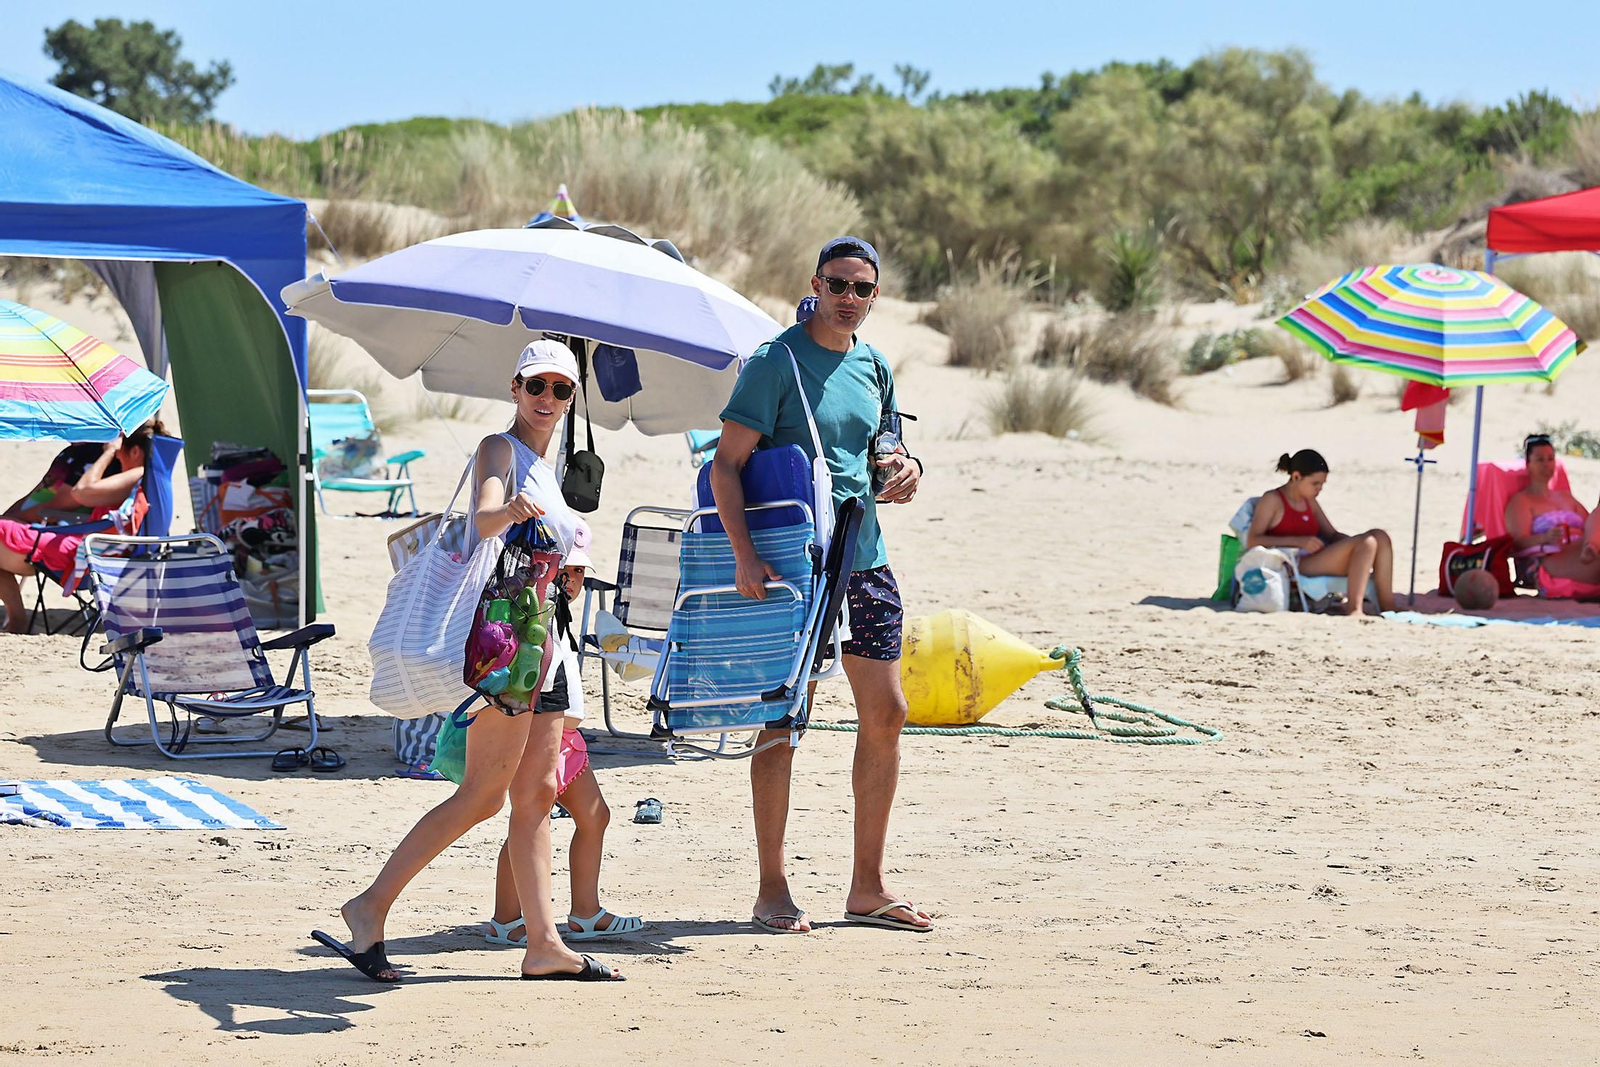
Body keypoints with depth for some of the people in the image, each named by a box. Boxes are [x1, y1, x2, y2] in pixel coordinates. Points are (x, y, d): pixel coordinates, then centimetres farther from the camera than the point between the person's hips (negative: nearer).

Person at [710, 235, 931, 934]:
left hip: (864, 561, 7)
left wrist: (904, 469, -1)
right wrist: (745, 556, -23)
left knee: (885, 714, 5)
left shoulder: (874, 368, 12)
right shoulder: (777, 363, -8)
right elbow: (726, 464, -13)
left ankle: (868, 888, 14)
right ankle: (772, 891, 1)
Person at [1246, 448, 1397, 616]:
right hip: (1297, 565, -8)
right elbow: (1252, 542, -10)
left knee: (1380, 537, -11)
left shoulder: (1310, 502, 25)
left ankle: (1387, 607, -19)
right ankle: (1354, 609, -34)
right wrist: (1299, 542, -20)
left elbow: (1333, 535, 27)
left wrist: (1353, 541, 1)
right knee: (1367, 542, -25)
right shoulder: (1272, 500, 2)